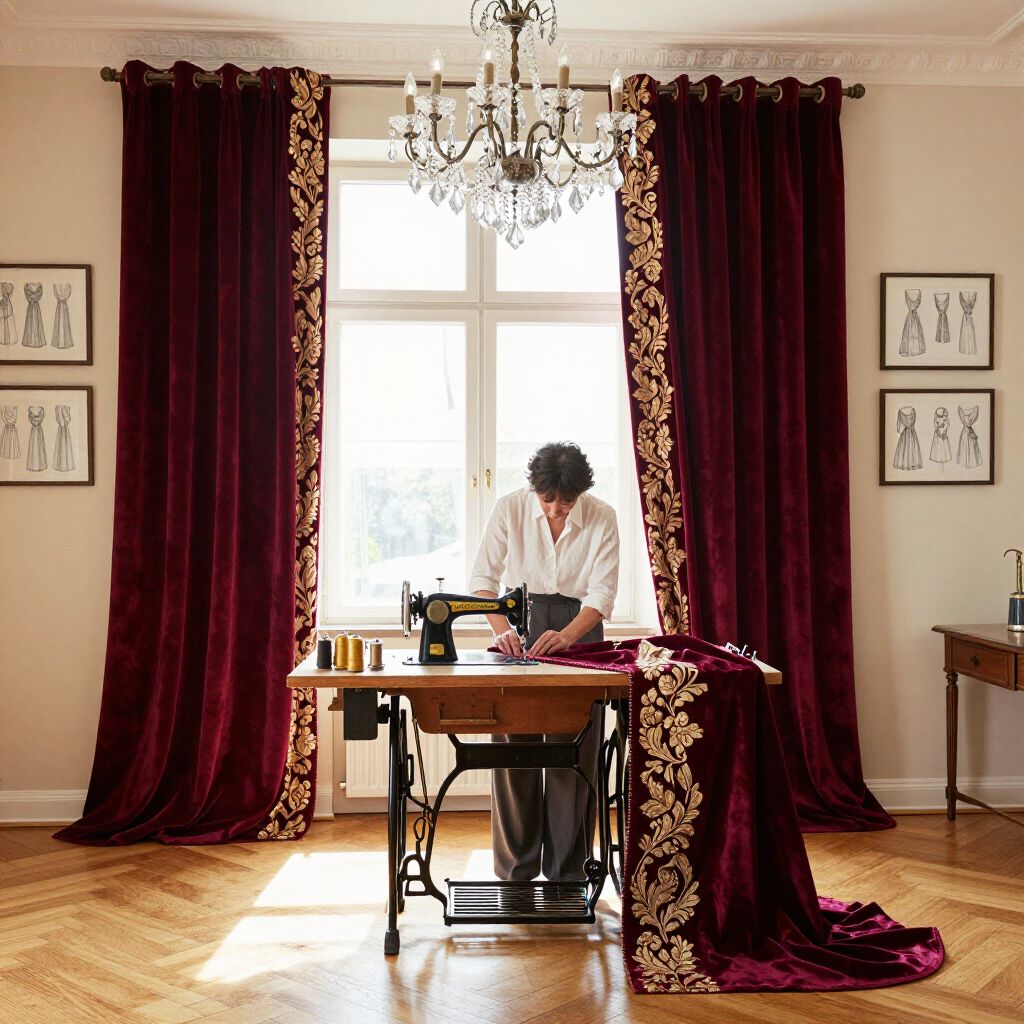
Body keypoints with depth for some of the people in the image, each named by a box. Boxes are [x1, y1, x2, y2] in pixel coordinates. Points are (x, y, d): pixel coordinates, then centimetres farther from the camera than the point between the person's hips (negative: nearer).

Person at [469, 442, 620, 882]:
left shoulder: (601, 518, -10)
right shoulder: (510, 508, -10)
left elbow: (602, 593, -12)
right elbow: (483, 577, -10)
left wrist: (566, 635, -29)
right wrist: (501, 629, -26)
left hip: (579, 624, 0)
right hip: (521, 617, 0)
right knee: (514, 744, -1)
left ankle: (567, 870, 12)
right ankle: (516, 868, 12)